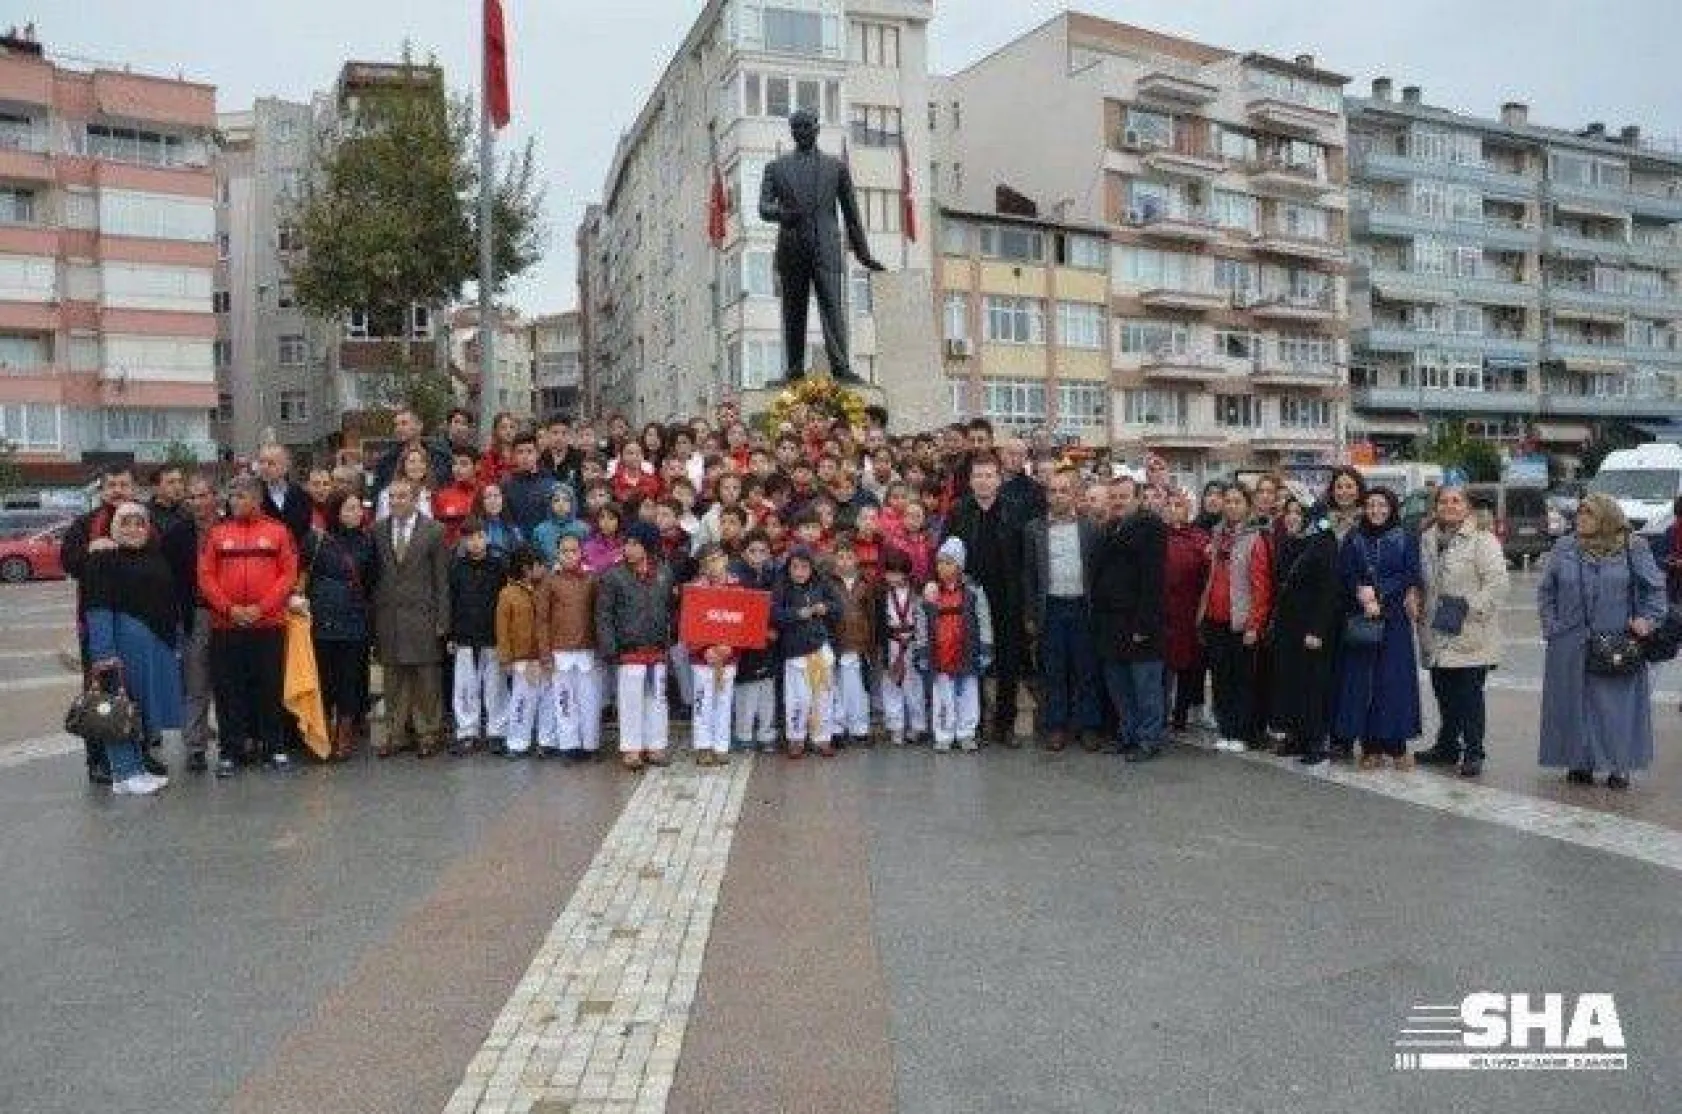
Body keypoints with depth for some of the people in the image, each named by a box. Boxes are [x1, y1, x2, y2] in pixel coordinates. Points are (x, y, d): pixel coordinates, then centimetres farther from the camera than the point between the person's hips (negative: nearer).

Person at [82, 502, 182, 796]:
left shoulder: (158, 560, 18)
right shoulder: (104, 561, -3)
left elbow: (173, 603, 23)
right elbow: (99, 610, -11)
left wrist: (173, 635, 17)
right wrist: (104, 653, -19)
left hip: (159, 646, 7)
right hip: (124, 643, -7)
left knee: (148, 706, 10)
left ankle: (136, 768, 20)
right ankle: (124, 774, 4)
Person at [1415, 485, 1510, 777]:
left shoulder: (1483, 540, -6)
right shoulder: (1427, 540, 14)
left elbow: (1498, 583, -13)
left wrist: (1470, 606, -18)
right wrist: (1422, 611, 11)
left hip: (1470, 635, -6)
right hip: (1437, 636, 6)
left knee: (1469, 695, -2)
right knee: (1444, 695, 14)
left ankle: (1473, 753, 8)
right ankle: (1447, 746, 27)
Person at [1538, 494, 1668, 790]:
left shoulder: (1633, 548, 2)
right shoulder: (1564, 548, 7)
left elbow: (1655, 588, 6)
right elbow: (1546, 590, 10)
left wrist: (1648, 619, -6)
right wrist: (1551, 626, 1)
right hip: (1571, 646, 2)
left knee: (1618, 705, 2)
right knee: (1576, 706, 6)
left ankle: (1619, 767, 12)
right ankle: (1580, 763, 17)